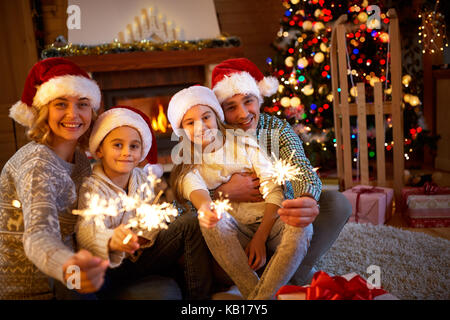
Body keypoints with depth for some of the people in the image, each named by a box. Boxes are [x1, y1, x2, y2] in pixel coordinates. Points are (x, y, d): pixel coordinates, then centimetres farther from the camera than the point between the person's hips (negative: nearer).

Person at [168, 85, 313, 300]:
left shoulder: (245, 144, 5)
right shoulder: (188, 166, 7)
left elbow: (273, 190, -2)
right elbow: (195, 190, -17)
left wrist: (260, 237, -14)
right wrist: (205, 207, -42)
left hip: (266, 221, 0)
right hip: (229, 229, 0)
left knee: (301, 227, -30)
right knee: (211, 220, -32)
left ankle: (259, 297, -32)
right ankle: (253, 291, -30)